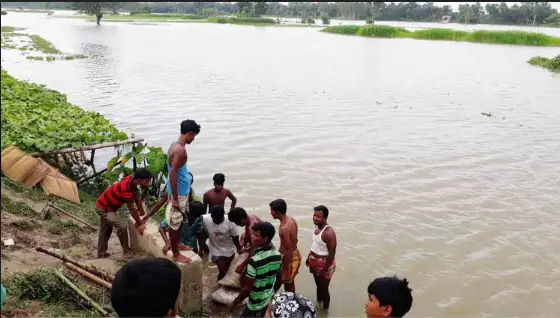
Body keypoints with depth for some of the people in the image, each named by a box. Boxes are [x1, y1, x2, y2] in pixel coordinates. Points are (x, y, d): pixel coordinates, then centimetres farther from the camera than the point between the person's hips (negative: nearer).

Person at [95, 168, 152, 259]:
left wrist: (143, 215, 5)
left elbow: (138, 199, 1)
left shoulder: (133, 180, -9)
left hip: (104, 205, 10)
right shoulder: (127, 188, -36)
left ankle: (101, 254, 36)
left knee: (105, 230, 22)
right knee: (122, 225, -21)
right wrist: (140, 224, -18)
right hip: (104, 208, -10)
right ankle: (126, 251, -6)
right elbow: (132, 209, -27)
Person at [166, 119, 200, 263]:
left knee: (179, 221, 23)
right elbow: (172, 173, -26)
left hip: (181, 191, 10)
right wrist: (175, 198, -23)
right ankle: (176, 254, 14)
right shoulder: (180, 150, -24)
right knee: (175, 223, 2)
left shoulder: (175, 145, 7)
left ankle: (177, 245, 38)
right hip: (179, 192, -10)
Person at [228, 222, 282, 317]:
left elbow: (247, 288, -22)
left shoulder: (254, 260, -27)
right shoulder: (278, 256, -6)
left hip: (256, 306, -6)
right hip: (271, 303, 6)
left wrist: (234, 303, -9)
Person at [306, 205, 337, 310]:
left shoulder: (329, 233, -27)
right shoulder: (317, 227, 0)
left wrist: (325, 269, -23)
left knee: (324, 289, 8)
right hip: (315, 263, 8)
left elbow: (332, 253, -25)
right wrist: (309, 258, 17)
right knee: (318, 286, 25)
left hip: (324, 264, -8)